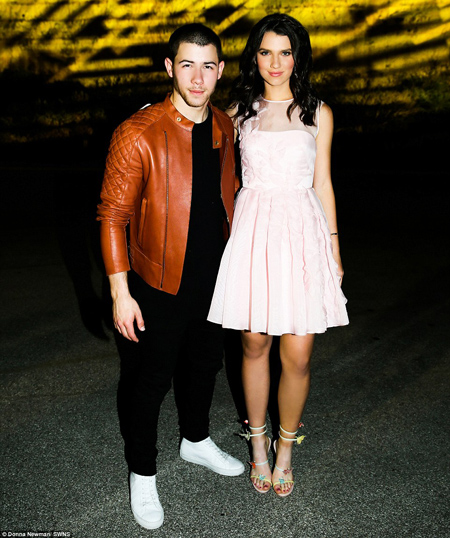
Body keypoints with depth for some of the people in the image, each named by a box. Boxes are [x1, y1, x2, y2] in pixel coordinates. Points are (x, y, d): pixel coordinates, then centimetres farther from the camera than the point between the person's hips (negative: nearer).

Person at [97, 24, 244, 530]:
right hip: (157, 285, -6)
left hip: (211, 279, 6)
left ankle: (195, 440, 49)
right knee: (149, 379, 8)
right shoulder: (137, 134, -18)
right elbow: (112, 214, -15)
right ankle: (142, 474, 32)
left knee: (204, 363, 22)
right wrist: (120, 292, -17)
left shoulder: (224, 127, 2)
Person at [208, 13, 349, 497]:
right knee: (254, 343, 9)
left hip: (301, 231, 0)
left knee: (298, 354, 0)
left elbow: (322, 184, 9)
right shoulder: (239, 110, 8)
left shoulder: (317, 113, 7)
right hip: (253, 229, 1)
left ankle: (286, 448, 24)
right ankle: (258, 443, 30)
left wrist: (334, 247, 8)